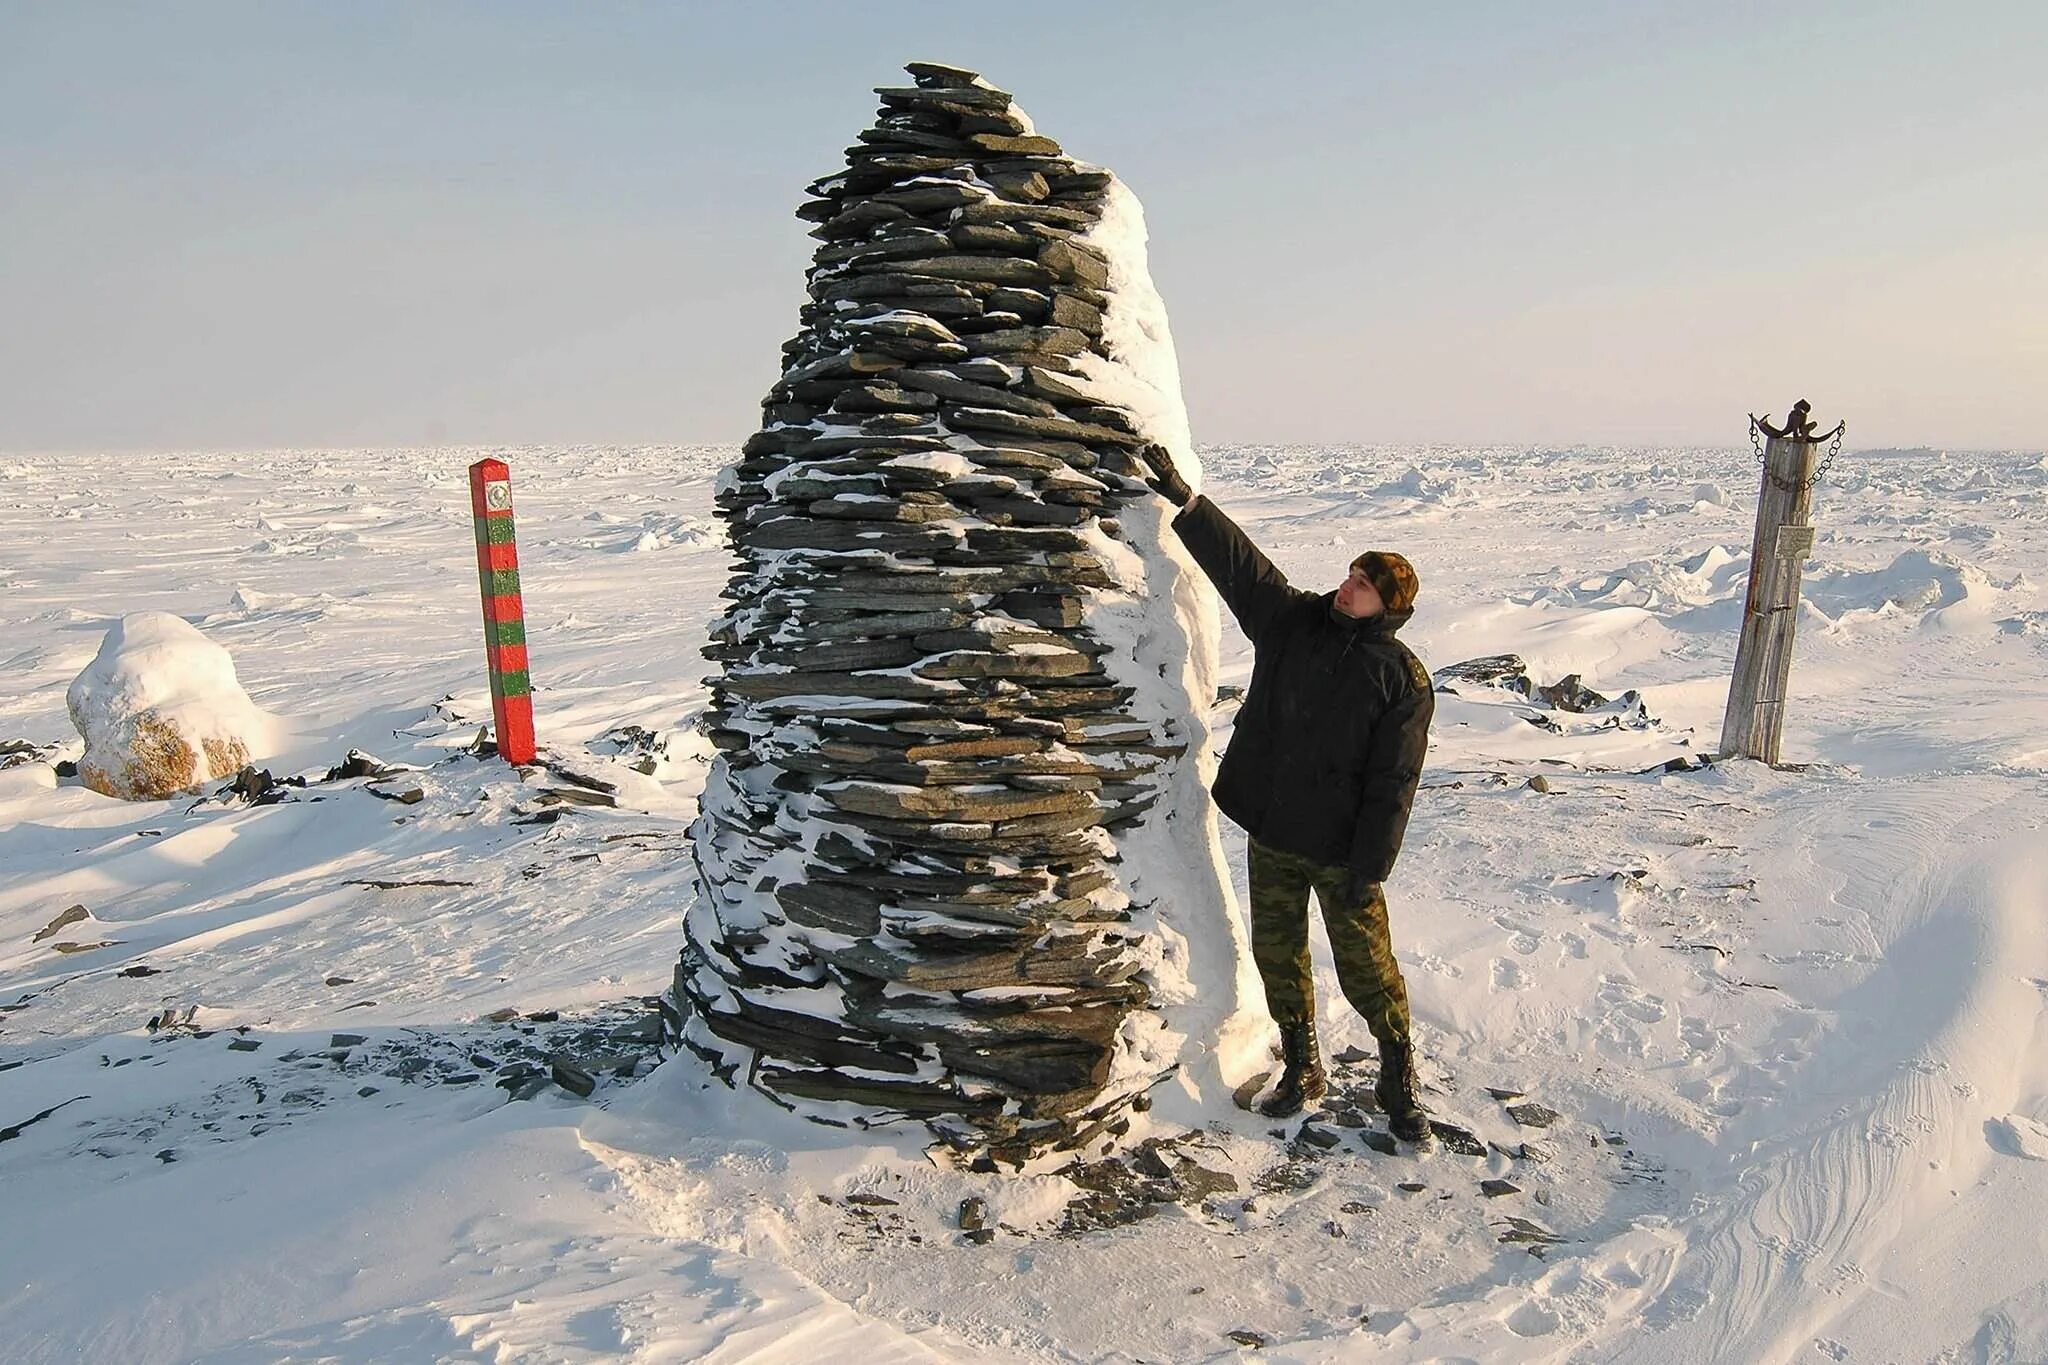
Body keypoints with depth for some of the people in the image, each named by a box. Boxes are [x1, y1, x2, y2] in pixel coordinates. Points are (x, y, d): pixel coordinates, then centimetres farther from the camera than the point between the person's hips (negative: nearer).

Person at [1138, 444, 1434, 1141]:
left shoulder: (1403, 678, -10)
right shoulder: (1292, 620, 2)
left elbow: (1392, 783, -12)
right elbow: (1236, 560, -2)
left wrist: (1369, 866, -14)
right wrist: (1183, 498, -11)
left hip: (1342, 847, -4)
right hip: (1271, 833, 5)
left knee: (1365, 962, 4)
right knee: (1277, 952, 14)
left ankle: (1399, 1076, 25)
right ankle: (1301, 1064, 34)